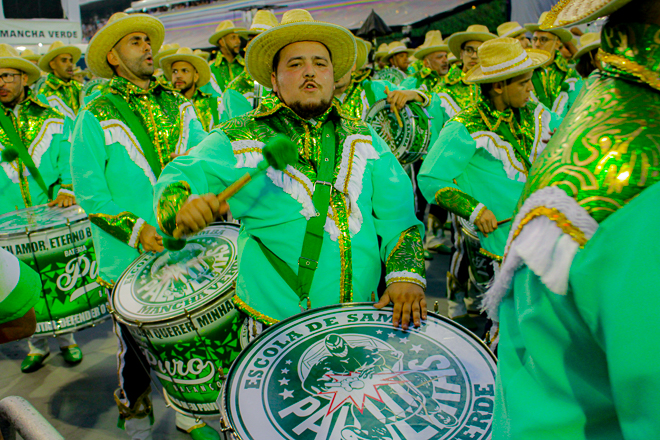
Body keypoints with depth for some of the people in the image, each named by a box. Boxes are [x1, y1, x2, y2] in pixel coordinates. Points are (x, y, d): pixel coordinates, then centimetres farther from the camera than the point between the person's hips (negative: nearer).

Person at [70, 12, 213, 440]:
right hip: (128, 259, -3)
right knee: (135, 348, 14)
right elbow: (89, 193, -9)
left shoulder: (178, 106, 8)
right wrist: (136, 230, -19)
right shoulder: (95, 117, -4)